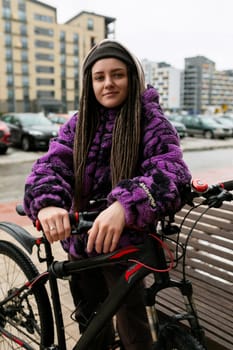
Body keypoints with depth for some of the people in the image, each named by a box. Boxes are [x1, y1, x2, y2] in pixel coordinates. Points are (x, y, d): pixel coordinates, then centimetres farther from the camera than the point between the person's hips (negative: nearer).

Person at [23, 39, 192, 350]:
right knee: (89, 320, 25)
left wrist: (125, 206, -47)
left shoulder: (151, 121, -11)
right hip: (80, 239, 4)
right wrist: (48, 202, -34)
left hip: (124, 244, -4)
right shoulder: (78, 124, 2)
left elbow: (171, 170, -28)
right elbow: (52, 163, -12)